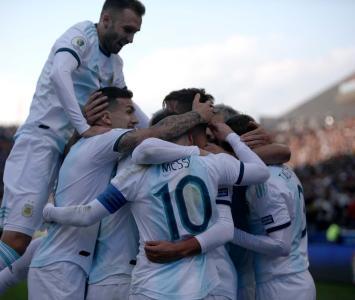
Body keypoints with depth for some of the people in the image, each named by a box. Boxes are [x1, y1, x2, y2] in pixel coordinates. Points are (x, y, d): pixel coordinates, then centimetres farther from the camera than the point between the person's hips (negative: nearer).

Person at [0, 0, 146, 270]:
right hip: (41, 138, -9)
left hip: (70, 147, 9)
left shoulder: (115, 65, 17)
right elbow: (59, 74, -26)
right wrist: (84, 128, -29)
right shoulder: (81, 35, -7)